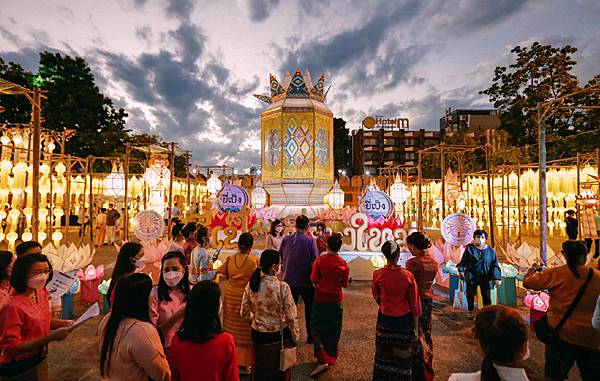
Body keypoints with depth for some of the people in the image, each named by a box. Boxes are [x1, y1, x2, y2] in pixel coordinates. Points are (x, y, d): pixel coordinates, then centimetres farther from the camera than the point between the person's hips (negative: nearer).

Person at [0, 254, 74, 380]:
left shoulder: (41, 291, -6)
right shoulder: (12, 306, -27)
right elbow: (12, 348, -25)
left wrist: (62, 323, -8)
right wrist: (51, 337, -31)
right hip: (18, 370, -6)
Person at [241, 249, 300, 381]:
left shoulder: (251, 285, -12)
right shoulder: (282, 287, -24)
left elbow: (245, 313, -1)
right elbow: (292, 317, -18)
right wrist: (295, 338, -2)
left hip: (258, 336, 3)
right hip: (279, 337, -3)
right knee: (279, 370, 24)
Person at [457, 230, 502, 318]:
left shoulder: (490, 250, 3)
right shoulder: (469, 248, 1)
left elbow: (495, 265, 3)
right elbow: (464, 261, 3)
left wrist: (496, 278, -5)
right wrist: (461, 270, -10)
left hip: (485, 277, 0)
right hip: (471, 276, 0)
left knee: (487, 296, 2)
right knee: (470, 294, 7)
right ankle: (470, 311, 24)